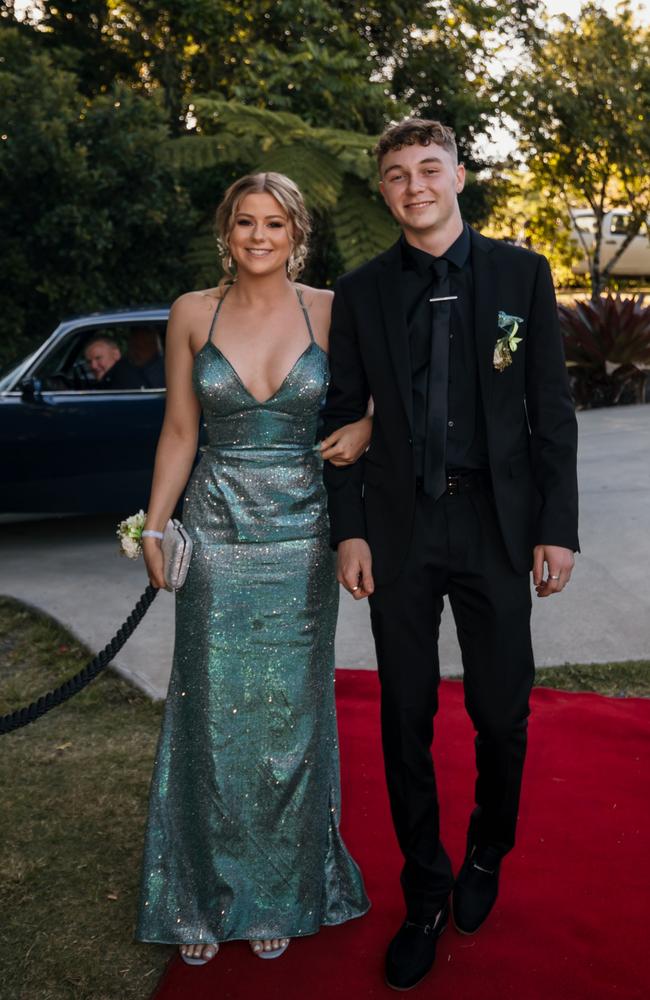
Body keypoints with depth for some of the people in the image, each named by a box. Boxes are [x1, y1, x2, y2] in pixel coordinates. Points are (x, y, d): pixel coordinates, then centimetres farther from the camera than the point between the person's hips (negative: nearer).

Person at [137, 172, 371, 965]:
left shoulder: (330, 311, -1)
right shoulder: (192, 314, 1)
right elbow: (178, 431, 5)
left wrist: (364, 429, -10)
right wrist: (153, 527, 1)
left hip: (300, 536, 0)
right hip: (217, 534, 0)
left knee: (289, 712, 8)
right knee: (215, 712, 6)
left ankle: (280, 894, 28)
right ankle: (203, 896, 25)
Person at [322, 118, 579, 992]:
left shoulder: (521, 274, 2)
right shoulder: (360, 292, 5)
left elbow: (552, 410, 1)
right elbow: (344, 416, 6)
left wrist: (558, 526, -4)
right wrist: (349, 530, -2)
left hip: (495, 525, -1)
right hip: (400, 527, 1)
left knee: (501, 713, 7)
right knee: (407, 718, 9)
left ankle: (486, 858, 36)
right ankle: (425, 893, 27)